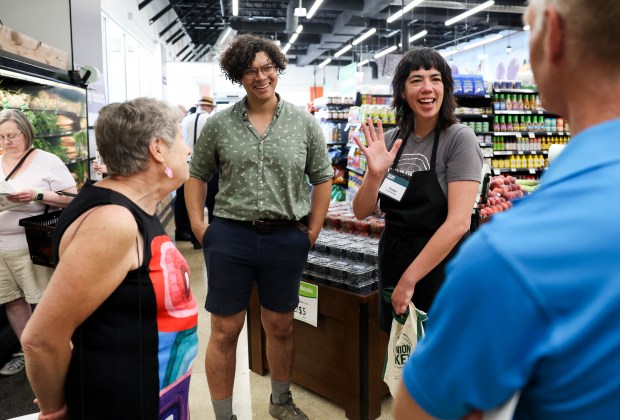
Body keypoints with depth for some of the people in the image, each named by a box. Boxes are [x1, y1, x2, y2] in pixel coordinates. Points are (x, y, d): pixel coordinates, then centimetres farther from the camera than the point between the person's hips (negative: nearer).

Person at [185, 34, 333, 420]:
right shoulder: (219, 125, 1)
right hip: (229, 236, 0)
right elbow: (197, 175, 9)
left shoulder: (305, 123, 2)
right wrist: (198, 226, 0)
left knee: (280, 327, 16)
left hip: (286, 239, 1)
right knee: (225, 331, 6)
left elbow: (322, 178, 6)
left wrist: (312, 232, 1)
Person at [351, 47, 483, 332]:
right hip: (392, 262, 5)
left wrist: (409, 279, -22)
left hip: (441, 270, -5)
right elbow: (361, 212, 2)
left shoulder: (459, 138, -13)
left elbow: (459, 221, -22)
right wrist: (375, 174, -17)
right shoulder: (391, 140, 2)